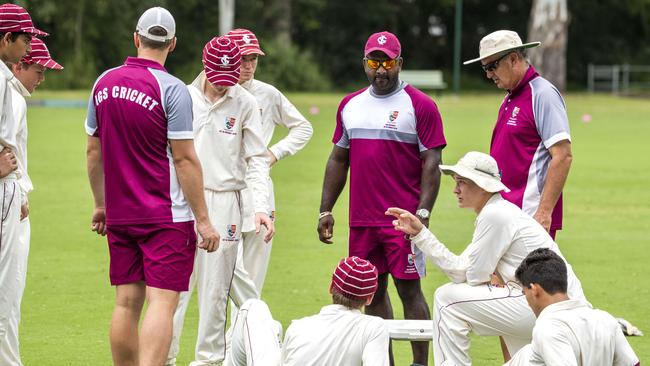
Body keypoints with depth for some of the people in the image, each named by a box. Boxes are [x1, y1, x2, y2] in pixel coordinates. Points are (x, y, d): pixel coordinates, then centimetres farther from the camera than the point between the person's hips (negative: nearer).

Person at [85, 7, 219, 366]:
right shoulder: (172, 89, -11)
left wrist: (100, 204, 24)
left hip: (119, 215, 6)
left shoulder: (104, 83, 6)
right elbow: (185, 159, -13)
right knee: (161, 302, -9)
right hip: (166, 215, -5)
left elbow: (93, 150, 13)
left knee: (126, 302, 10)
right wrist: (203, 219, -9)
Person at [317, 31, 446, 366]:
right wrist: (325, 210, 12)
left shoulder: (419, 105, -4)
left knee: (408, 289, -6)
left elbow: (431, 163, -7)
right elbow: (338, 160, 18)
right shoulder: (349, 105, 13)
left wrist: (423, 213, -16)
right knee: (372, 292, 8)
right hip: (361, 221, 6)